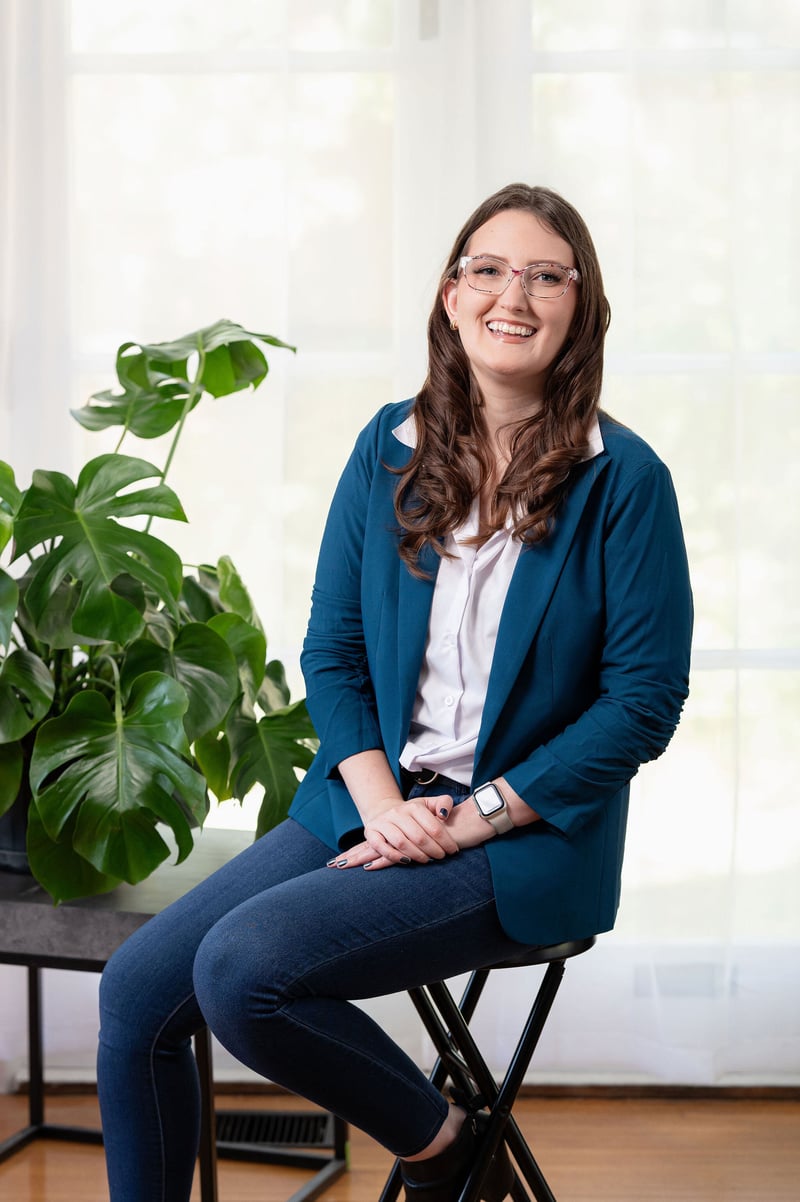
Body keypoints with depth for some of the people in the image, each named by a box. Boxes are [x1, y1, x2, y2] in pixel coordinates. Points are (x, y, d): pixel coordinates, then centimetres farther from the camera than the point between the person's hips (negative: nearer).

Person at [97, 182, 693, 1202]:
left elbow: (643, 700, -9)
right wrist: (380, 800, -9)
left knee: (240, 967, -24)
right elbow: (331, 650, 8)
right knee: (135, 990, -8)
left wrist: (474, 817, -14)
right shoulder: (389, 449, 6)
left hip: (529, 840, -5)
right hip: (371, 805, 5)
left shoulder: (623, 481, -8)